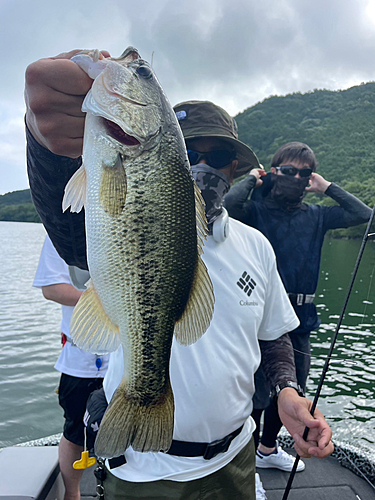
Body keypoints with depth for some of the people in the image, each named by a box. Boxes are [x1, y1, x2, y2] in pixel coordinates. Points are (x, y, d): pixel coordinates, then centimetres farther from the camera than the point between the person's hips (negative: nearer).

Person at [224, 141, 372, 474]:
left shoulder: (315, 216, 10)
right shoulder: (256, 210, -6)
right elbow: (229, 206, -27)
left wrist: (327, 187, 6)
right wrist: (251, 179, -9)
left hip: (299, 320, 6)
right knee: (257, 392, 3)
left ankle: (268, 448, 44)